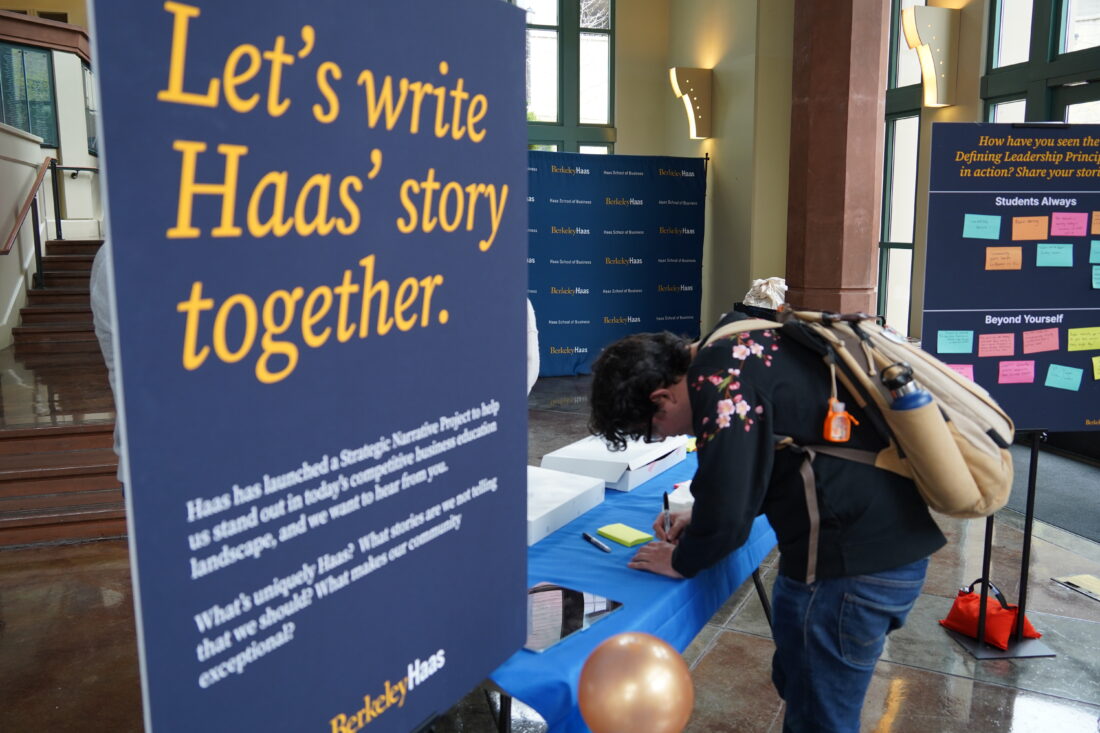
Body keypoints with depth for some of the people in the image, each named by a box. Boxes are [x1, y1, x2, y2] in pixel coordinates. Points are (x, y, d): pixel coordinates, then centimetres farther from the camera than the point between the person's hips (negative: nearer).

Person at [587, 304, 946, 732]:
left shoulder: (720, 380, -18)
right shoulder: (740, 349, 12)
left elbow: (727, 515, -19)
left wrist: (681, 561, 0)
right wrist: (703, 517, 16)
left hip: (852, 558, -10)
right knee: (799, 683, 25)